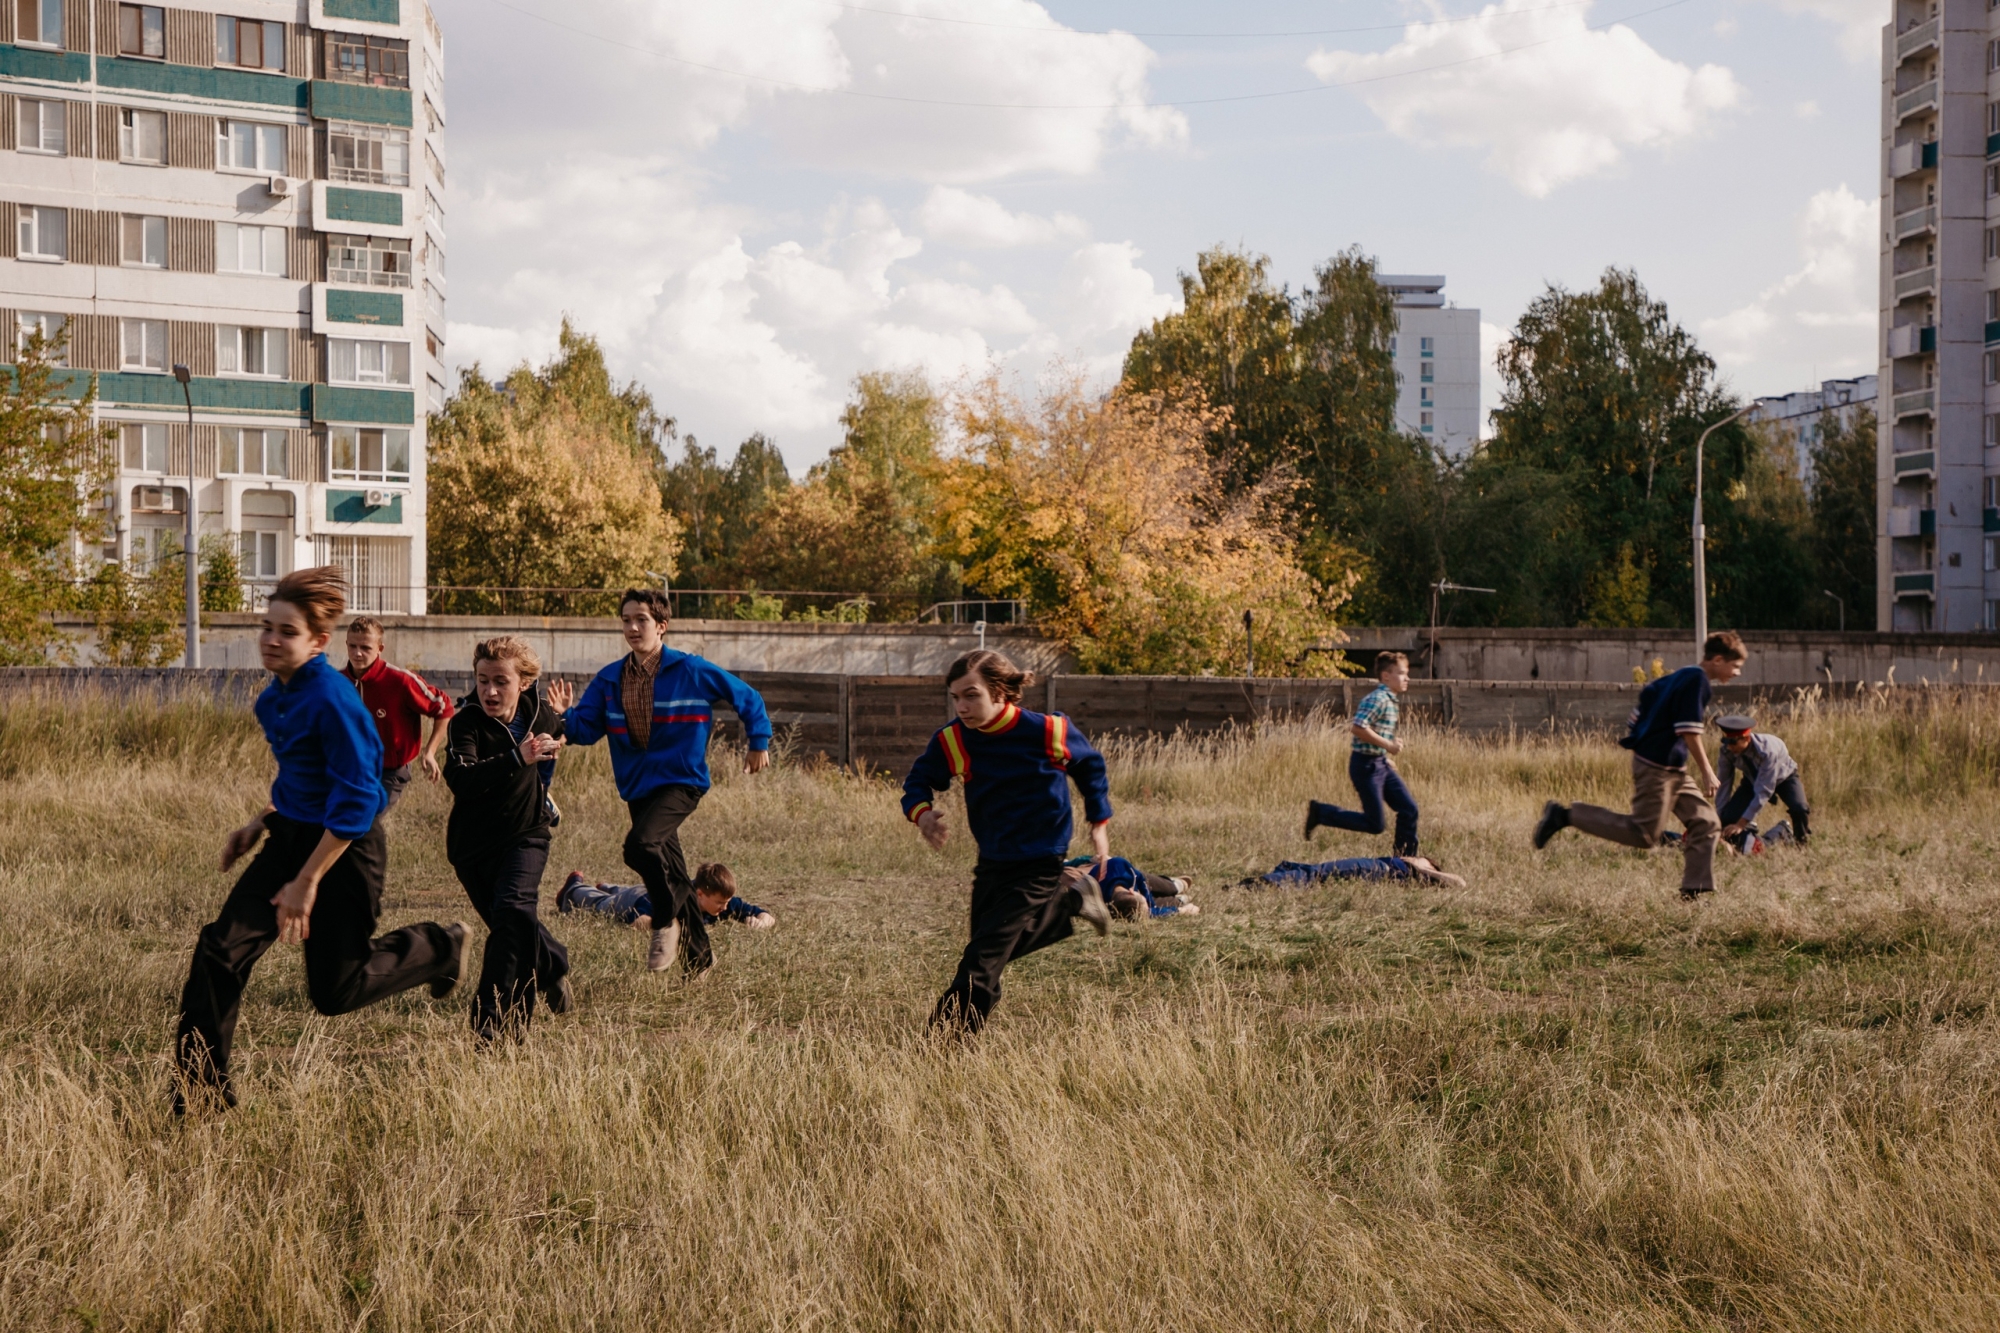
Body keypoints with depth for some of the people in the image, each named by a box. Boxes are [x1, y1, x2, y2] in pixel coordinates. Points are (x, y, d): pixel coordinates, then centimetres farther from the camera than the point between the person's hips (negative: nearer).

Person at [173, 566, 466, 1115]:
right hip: (292, 837, 8)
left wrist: (307, 882, -24)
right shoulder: (276, 696, 4)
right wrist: (260, 825, 12)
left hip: (345, 849, -8)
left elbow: (356, 802, -25)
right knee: (220, 950, -7)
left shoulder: (332, 701, -24)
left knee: (334, 991, 4)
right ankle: (201, 1091, 0)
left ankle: (441, 947, 29)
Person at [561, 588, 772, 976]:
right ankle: (698, 955, 27)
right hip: (637, 787, 6)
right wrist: (562, 719, -21)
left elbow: (747, 698, 5)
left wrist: (758, 742, 8)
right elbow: (586, 727, -1)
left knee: (640, 844, -30)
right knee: (672, 875, 12)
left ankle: (668, 920, -8)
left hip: (681, 780, -5)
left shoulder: (691, 672, -6)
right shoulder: (609, 679, 5)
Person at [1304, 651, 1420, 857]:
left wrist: (1385, 757, 19)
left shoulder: (1390, 701, 13)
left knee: (1409, 809, 6)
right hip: (1366, 764, -10)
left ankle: (1406, 858, 17)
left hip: (1381, 763, 10)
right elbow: (1358, 727, -28)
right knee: (1375, 824, -5)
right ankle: (1319, 813, 4)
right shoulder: (1377, 699, -18)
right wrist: (1387, 745, -23)